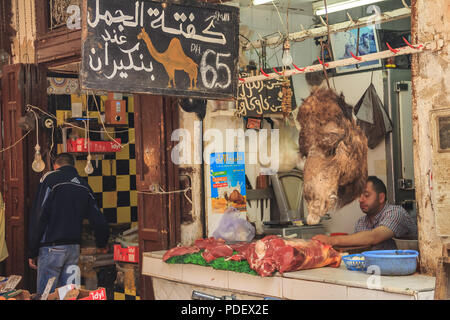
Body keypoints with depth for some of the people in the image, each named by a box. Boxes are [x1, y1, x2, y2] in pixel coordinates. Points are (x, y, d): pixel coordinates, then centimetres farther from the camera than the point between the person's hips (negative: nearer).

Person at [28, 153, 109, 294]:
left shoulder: (51, 178, -3)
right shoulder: (84, 186, 12)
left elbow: (38, 217, -10)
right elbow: (99, 222, 12)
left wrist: (32, 252, -6)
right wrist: (102, 245, 31)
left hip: (52, 247, -5)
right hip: (74, 248, 5)